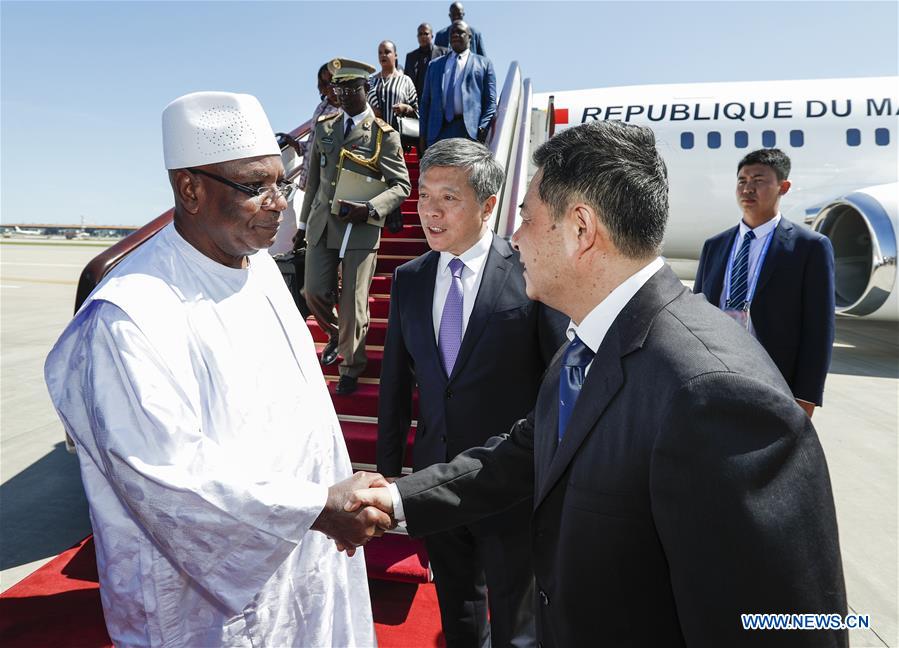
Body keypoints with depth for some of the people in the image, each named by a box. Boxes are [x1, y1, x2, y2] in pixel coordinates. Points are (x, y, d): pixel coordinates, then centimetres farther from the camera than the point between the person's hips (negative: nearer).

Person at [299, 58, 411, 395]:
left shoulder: (384, 135, -5)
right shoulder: (324, 126, 10)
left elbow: (401, 186, -6)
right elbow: (314, 178, 15)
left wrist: (369, 209, -21)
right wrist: (304, 220, 16)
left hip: (360, 228, -4)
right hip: (321, 225, 5)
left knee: (353, 303, 2)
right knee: (315, 292, 6)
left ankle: (351, 368, 20)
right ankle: (336, 334, 39)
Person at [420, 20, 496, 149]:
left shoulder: (484, 63, 14)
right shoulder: (434, 65, 21)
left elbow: (491, 101, 6)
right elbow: (426, 101, 18)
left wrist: (483, 129, -9)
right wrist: (423, 135, 8)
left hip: (471, 130, -2)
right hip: (439, 130, 2)